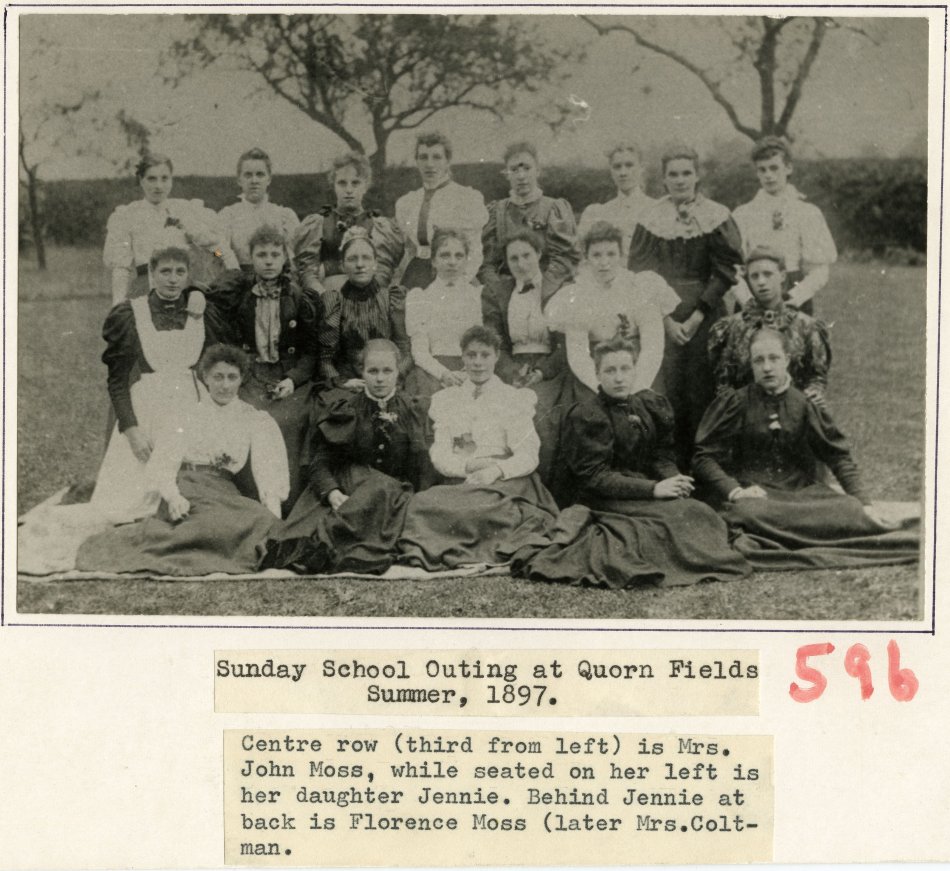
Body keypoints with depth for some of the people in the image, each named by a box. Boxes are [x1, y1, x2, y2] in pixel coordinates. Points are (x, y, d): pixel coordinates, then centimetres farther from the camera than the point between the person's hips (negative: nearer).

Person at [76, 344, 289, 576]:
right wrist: (172, 496, -20)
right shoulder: (189, 416, 15)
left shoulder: (255, 420, 18)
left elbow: (268, 471, 5)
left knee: (263, 520, -32)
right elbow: (162, 463, 3)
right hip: (188, 489, -3)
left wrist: (274, 513, -13)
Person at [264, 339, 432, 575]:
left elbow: (422, 474, 9)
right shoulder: (344, 410, 11)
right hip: (346, 487, 0)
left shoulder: (413, 410, 13)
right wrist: (332, 493, -18)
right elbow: (321, 461, 1)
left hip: (396, 493, 0)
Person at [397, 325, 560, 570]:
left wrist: (497, 470, -20)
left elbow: (528, 457, 0)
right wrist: (468, 465, -13)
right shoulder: (445, 400, 20)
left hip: (506, 483, -2)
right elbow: (439, 456, 9)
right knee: (425, 502, -34)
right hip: (460, 483, 2)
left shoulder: (515, 399, 11)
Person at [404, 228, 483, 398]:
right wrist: (444, 374, -18)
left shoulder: (479, 295, 14)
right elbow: (419, 352, 1)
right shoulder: (417, 297, 10)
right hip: (430, 374, 1)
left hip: (470, 376, 0)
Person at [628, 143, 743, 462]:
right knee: (666, 393, -3)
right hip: (660, 318, 1)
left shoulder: (717, 218, 2)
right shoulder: (651, 220, 4)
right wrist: (666, 319, -8)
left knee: (702, 391, -1)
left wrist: (698, 314, -10)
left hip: (705, 316, -1)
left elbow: (727, 271, -2)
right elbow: (640, 275, 1)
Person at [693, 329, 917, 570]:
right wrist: (734, 490, -17)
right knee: (750, 513, -40)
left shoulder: (804, 405, 8)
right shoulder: (734, 404, 1)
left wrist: (864, 503, 0)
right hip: (753, 493, -4)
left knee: (851, 511, -26)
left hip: (802, 493, 4)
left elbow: (839, 457, 11)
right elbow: (704, 457, -1)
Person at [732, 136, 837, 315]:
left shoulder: (808, 213, 6)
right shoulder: (742, 215, 9)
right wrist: (749, 299, -17)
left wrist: (797, 296, -17)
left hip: (796, 304, -1)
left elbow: (819, 272, 1)